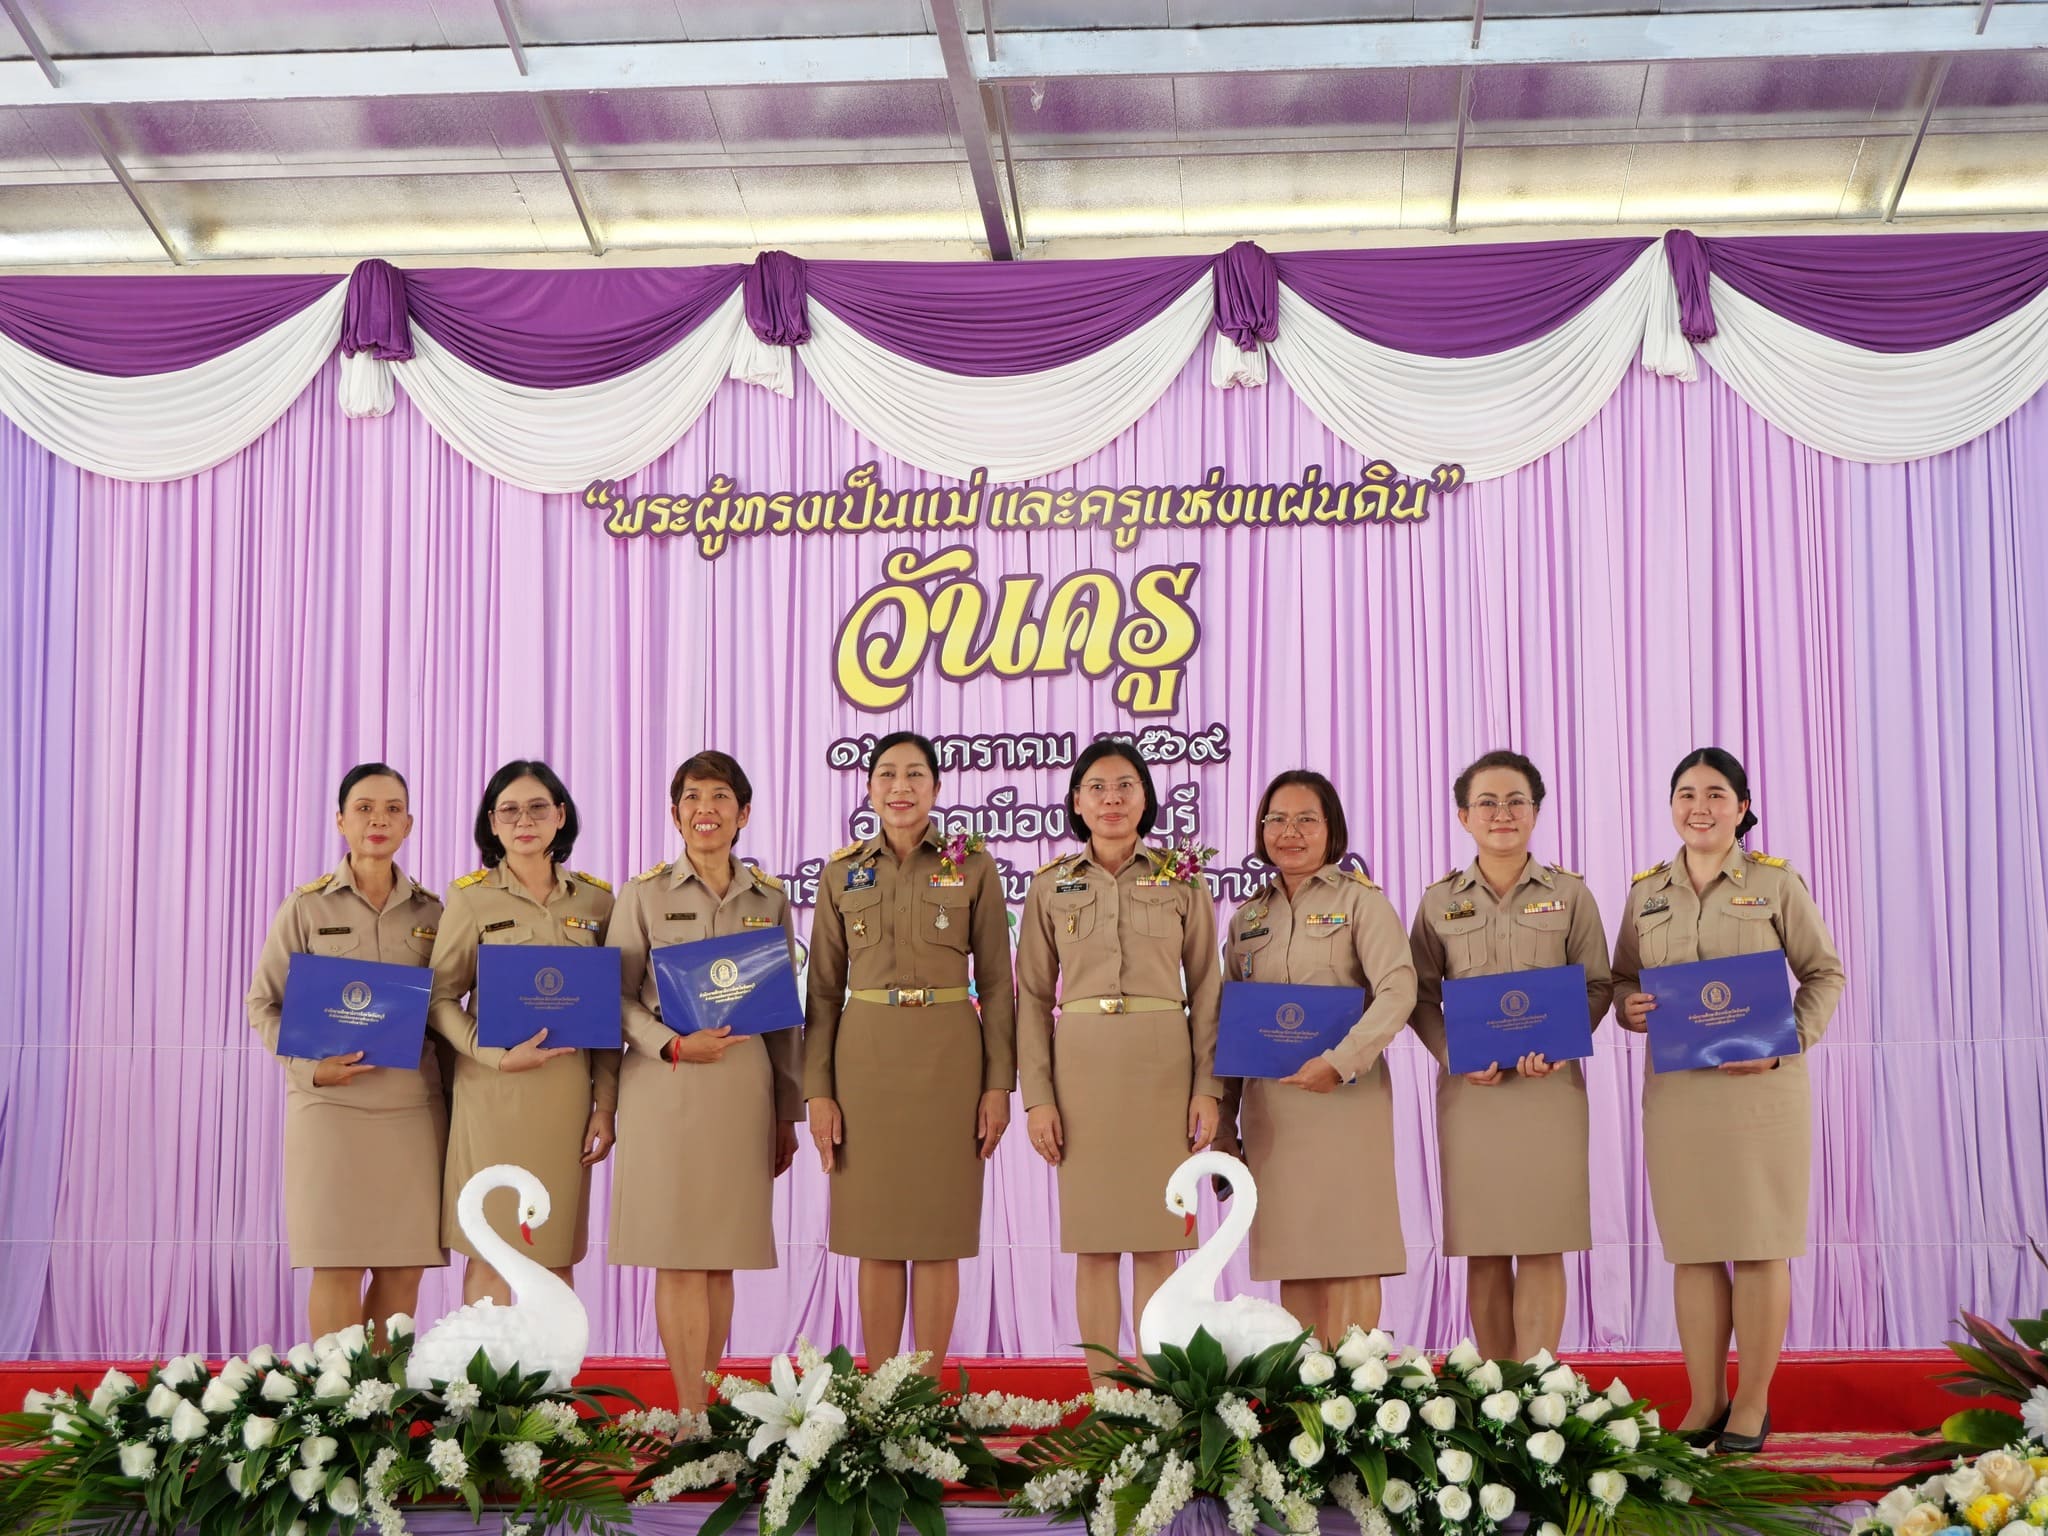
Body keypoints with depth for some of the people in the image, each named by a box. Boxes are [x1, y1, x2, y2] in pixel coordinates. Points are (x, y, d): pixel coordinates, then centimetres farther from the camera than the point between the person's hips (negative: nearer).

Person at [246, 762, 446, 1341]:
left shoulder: (431, 912, 9)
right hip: (331, 1104, -3)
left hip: (413, 1108, 3)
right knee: (337, 1266, -4)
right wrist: (309, 1067, -12)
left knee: (403, 1268, 4)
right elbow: (264, 1004, 3)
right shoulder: (306, 907, 2)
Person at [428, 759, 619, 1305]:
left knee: (556, 1257, 7)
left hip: (567, 1091, 3)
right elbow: (441, 998, -1)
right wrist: (496, 1056, -16)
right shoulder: (471, 897, 1)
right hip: (494, 1094, -3)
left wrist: (606, 1104, 4)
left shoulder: (595, 899, 8)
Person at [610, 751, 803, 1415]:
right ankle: (691, 1416, 0)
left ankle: (707, 1402, 14)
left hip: (744, 1087, 2)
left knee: (722, 1257, 4)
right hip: (665, 1087, -2)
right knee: (679, 1255, -4)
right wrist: (674, 1045, -15)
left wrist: (788, 1113, 12)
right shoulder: (644, 893, 3)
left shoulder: (769, 897, 10)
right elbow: (617, 997, 2)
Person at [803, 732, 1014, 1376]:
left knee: (938, 1232, 2)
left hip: (948, 1058, -1)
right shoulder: (842, 873, 7)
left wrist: (998, 1084, -4)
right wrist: (818, 1091, 0)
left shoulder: (973, 866, 3)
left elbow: (995, 984, 2)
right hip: (865, 1057, 1)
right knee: (875, 1236, 4)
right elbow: (823, 991, 7)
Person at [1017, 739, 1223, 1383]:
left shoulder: (1183, 881, 5)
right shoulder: (1050, 886, 7)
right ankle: (1102, 1389, 10)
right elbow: (1032, 997, 5)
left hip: (1162, 1065, -1)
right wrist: (1037, 1095, -3)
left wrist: (1208, 1086, -4)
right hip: (1081, 1065, 1)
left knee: (1156, 1242, 0)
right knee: (1093, 1242, 3)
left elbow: (1206, 990, 5)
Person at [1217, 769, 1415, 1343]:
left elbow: (1398, 992, -12)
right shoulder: (1248, 917, 15)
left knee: (1348, 1252, -4)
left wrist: (1339, 1063, -22)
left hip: (1344, 1096, -4)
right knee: (1292, 1255, 5)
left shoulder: (1359, 900, 1)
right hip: (1270, 1102, 4)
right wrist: (1224, 1123, 11)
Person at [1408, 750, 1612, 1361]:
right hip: (1469, 1086, 1)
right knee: (1483, 1252, 2)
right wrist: (1454, 1055, -10)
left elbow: (1598, 984, 5)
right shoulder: (1439, 901, 8)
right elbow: (1421, 995, 7)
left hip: (1551, 1086, -1)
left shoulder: (1570, 893, 6)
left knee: (1541, 1247, -3)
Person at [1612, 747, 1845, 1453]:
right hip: (1675, 1088, 3)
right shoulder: (1646, 892, 10)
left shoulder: (1777, 882, 1)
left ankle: (1752, 1403, 11)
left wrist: (1785, 1043, -11)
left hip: (1763, 1087, -3)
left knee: (1759, 1246, 1)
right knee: (1692, 1248, 5)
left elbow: (1826, 974, 3)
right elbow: (1623, 978, 17)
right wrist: (1629, 1009, -6)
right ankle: (1704, 1403, 15)